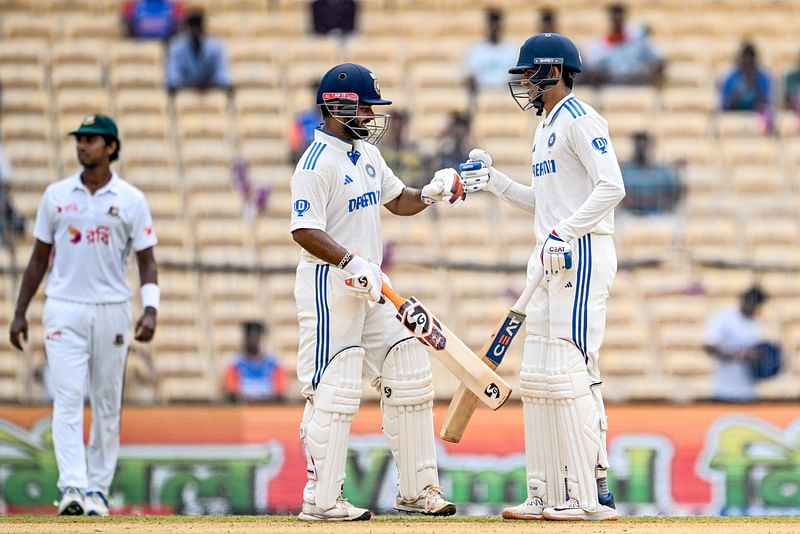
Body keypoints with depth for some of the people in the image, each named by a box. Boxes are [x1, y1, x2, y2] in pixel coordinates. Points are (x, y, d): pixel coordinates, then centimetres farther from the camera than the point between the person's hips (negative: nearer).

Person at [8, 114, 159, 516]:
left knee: (107, 404, 5)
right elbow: (39, 258, 11)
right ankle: (72, 487, -20)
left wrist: (149, 309, -14)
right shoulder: (56, 195, 6)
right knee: (68, 399, -11)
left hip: (112, 312, 0)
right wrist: (20, 313, 8)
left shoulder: (130, 200, 1)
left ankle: (97, 489, 13)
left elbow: (147, 260, 1)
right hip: (64, 311, 0)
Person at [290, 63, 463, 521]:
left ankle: (418, 488, 15)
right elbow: (305, 231, -21)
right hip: (328, 289, -9)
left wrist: (431, 194, 4)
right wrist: (350, 263, -32)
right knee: (335, 390, -9)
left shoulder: (368, 155, 13)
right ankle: (322, 500, -3)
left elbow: (397, 200, 24)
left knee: (410, 376, 8)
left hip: (370, 289, 9)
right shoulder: (317, 165, -14)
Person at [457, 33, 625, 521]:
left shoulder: (580, 120, -10)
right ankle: (548, 495, 13)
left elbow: (612, 187, -20)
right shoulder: (547, 128, 21)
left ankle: (594, 496, -15)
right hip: (551, 260, 11)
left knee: (571, 372, -14)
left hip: (582, 255, -11)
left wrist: (565, 233, -27)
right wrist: (491, 180, 16)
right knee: (538, 377, 9)